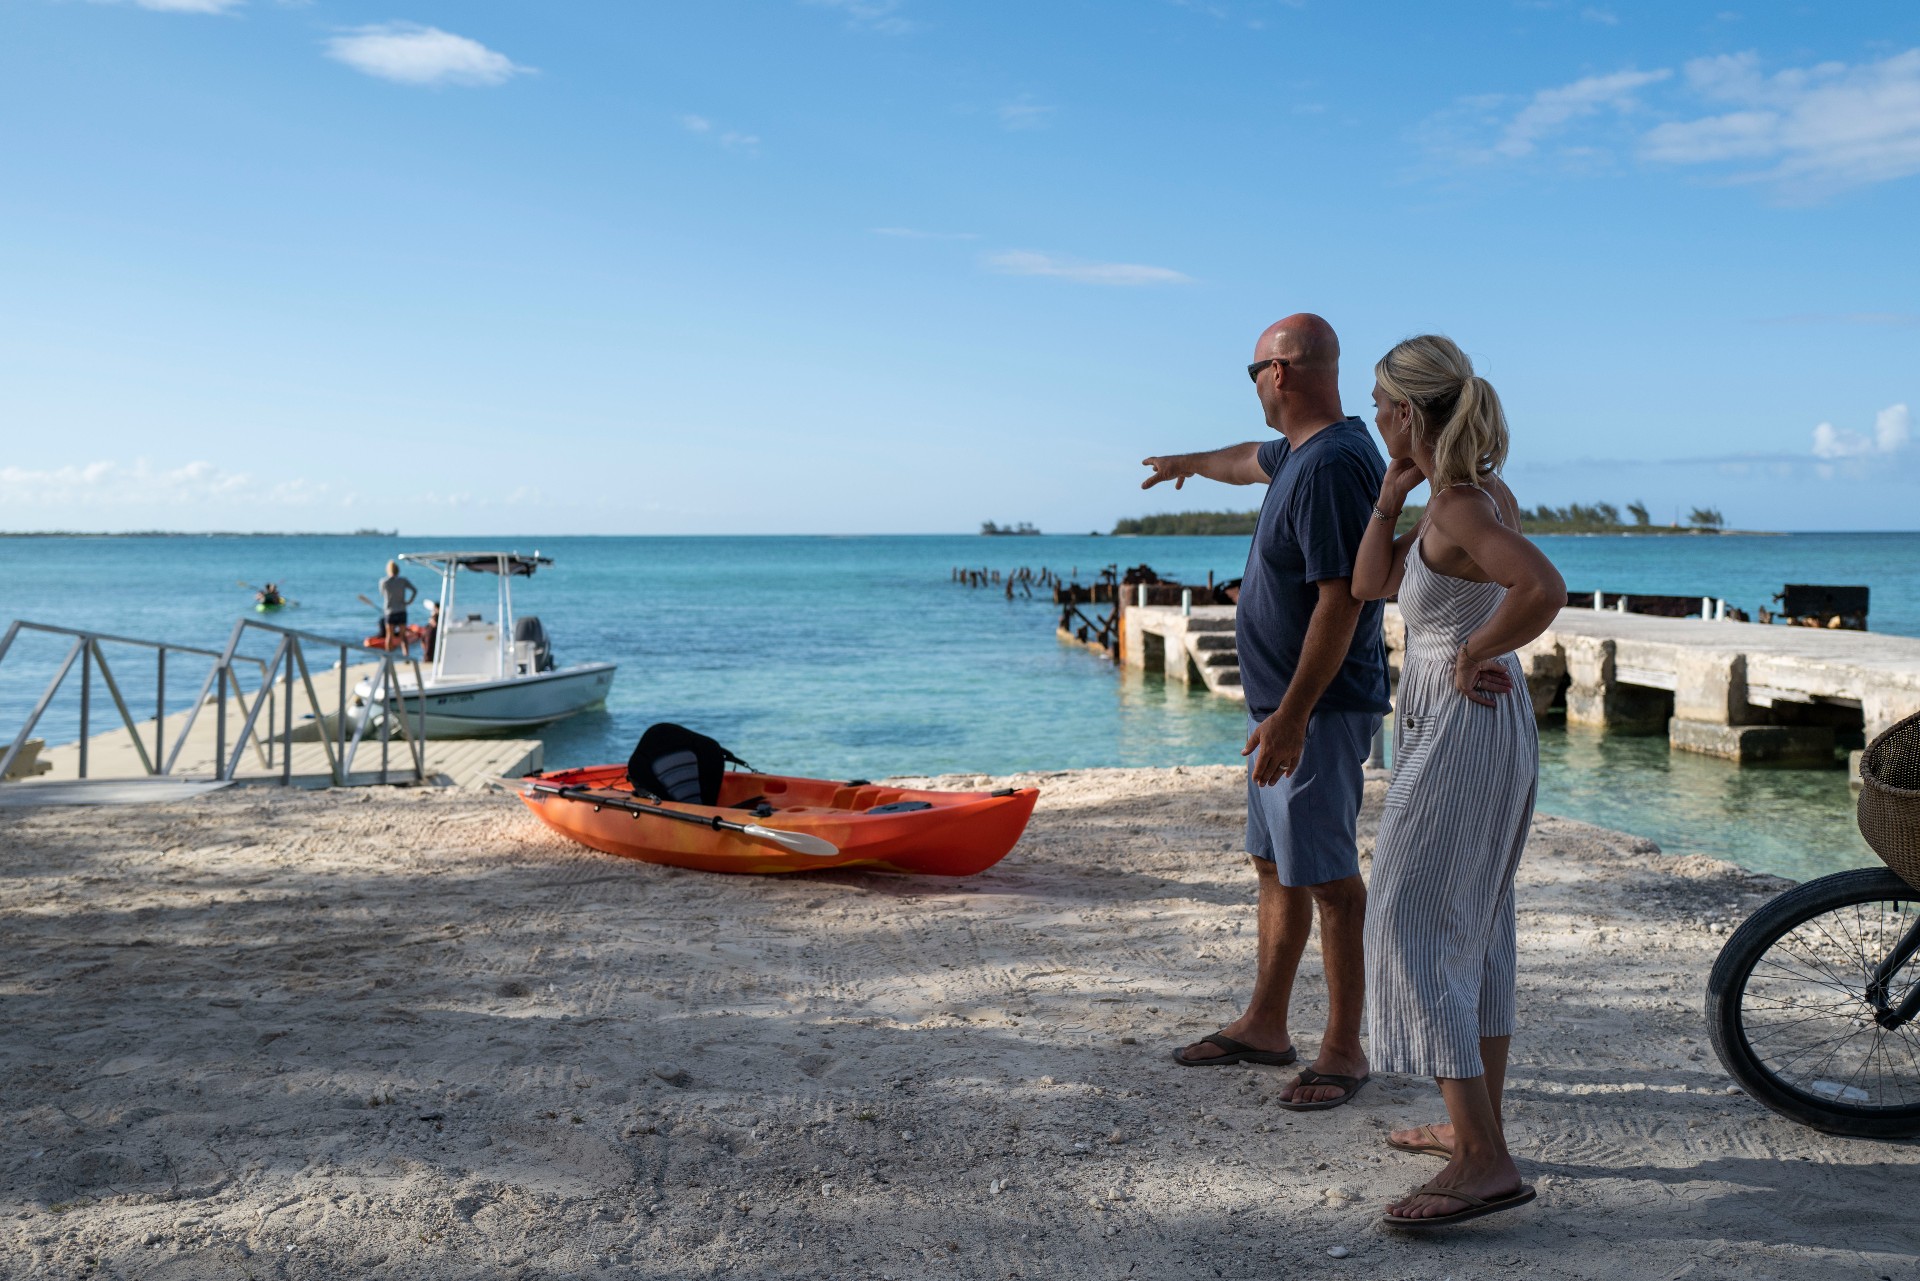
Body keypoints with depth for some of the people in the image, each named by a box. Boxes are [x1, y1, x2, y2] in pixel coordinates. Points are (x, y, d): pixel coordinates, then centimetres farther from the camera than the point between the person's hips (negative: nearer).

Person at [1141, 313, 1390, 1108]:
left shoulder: (1332, 465, -20)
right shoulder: (1300, 452, 12)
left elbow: (1341, 601, -26)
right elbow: (1255, 460, 37)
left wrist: (1292, 716, -27)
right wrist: (1191, 464, 56)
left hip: (1319, 711, -11)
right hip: (1280, 704, 11)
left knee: (1327, 877, -3)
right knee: (1275, 866, 16)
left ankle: (1343, 1050, 8)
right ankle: (1264, 1026, 27)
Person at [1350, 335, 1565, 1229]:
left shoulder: (1462, 506, -19)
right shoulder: (1470, 496, 11)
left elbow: (1544, 589, -35)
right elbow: (1371, 583, 15)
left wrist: (1473, 655, -22)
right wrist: (1391, 492, 6)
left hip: (1462, 725, -10)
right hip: (1462, 725, 10)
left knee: (1415, 927, -8)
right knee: (1474, 927, 16)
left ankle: (1485, 1163, -9)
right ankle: (1477, 1124, 27)